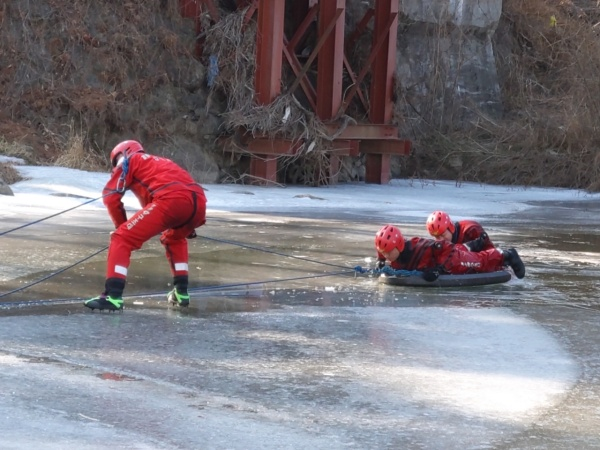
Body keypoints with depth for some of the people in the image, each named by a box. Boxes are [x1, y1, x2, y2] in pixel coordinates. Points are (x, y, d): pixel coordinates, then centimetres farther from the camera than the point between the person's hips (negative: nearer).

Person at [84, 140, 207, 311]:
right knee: (174, 238, 37)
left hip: (172, 200, -7)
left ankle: (113, 296, -13)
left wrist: (122, 226, 27)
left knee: (123, 239, 0)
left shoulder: (129, 160, 24)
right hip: (198, 202, 7)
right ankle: (181, 292, 32)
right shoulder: (161, 162, 42)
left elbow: (110, 196, 15)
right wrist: (186, 226, 51)